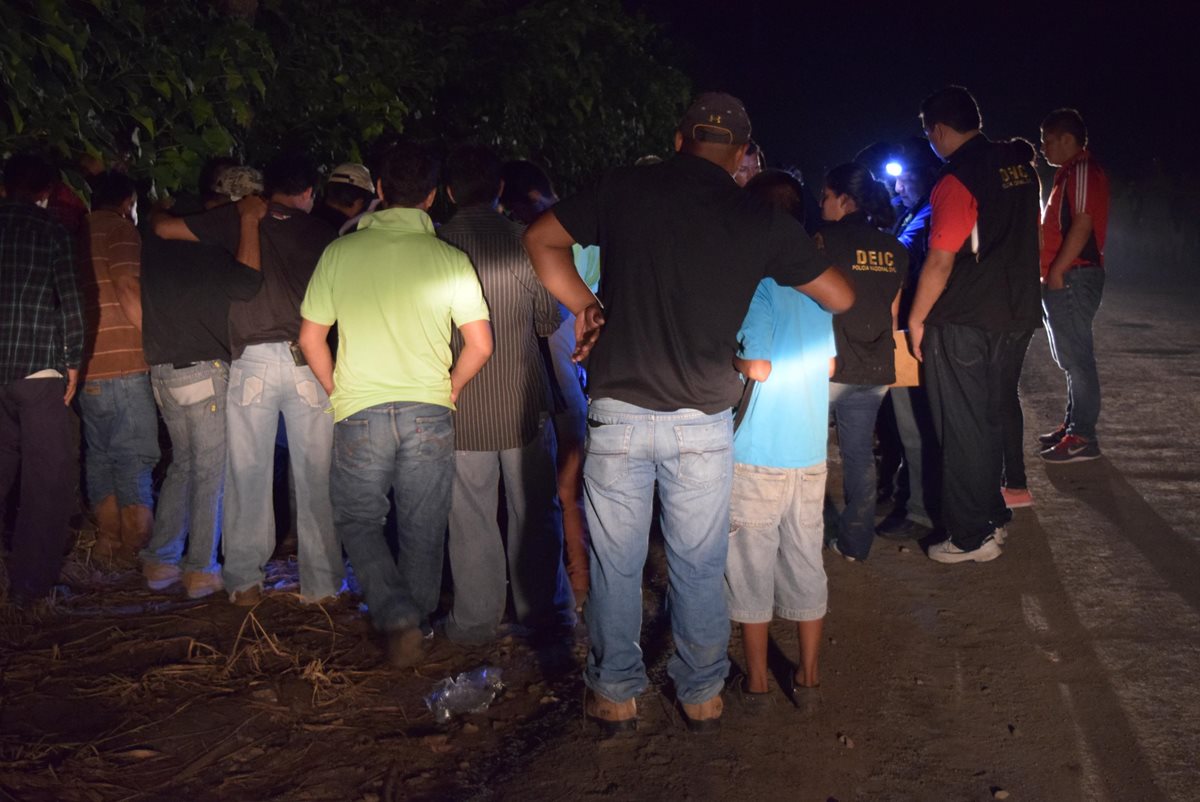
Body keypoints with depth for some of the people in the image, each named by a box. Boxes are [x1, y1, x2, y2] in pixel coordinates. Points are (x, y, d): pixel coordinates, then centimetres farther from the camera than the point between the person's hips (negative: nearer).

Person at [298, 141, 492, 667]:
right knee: (423, 529, 14)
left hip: (360, 411, 0)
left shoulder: (341, 252, -1)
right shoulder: (448, 258, -3)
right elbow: (480, 346, -5)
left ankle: (398, 620, 0)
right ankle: (418, 622, 25)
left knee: (356, 520, 15)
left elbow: (310, 338, 3)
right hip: (429, 412, 1)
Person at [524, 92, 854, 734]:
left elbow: (540, 240, 11)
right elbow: (840, 297, 10)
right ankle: (702, 696, 28)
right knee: (700, 568, 15)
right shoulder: (760, 222, 0)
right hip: (703, 422, 0)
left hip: (618, 415, 0)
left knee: (616, 564, 13)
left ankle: (615, 694, 26)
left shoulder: (626, 188, 0)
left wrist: (584, 305, 15)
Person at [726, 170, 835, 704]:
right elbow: (828, 363, 13)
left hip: (757, 454, -6)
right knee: (806, 564, 13)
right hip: (809, 452, 6)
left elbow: (758, 366, -19)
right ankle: (808, 676, 22)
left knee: (752, 566, 6)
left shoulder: (758, 283, -13)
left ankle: (756, 680, 15)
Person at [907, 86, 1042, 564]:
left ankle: (972, 537, 7)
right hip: (1006, 314, 8)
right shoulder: (1018, 165, 6)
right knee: (987, 419, 19)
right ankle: (992, 516, 29)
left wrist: (916, 318, -9)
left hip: (960, 322, -8)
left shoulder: (958, 178, -19)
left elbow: (940, 260, -19)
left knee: (962, 429, 1)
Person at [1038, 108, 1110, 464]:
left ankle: (1082, 438, -6)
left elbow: (1082, 225, -23)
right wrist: (1051, 273, 18)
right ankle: (1073, 425, 23)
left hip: (1072, 278, -11)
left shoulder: (1083, 170, -13)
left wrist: (1057, 271, -22)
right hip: (1065, 280, 11)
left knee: (1077, 358, -8)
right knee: (1071, 358, 15)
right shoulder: (1071, 172, 19)